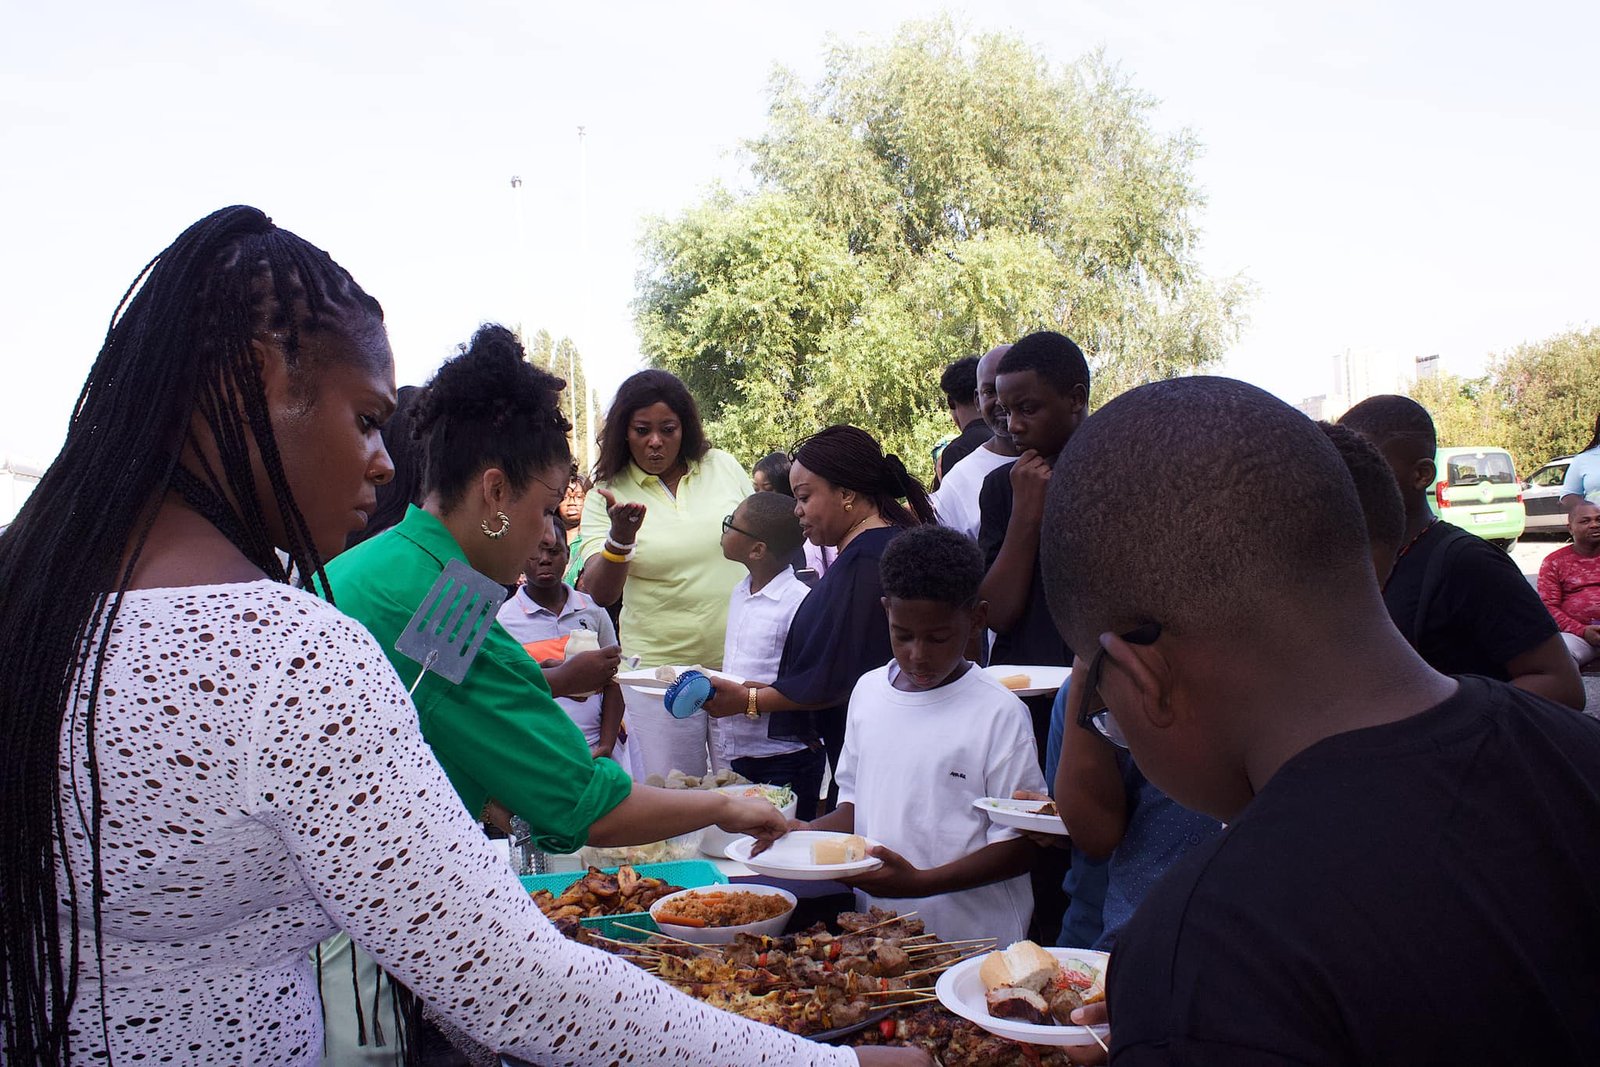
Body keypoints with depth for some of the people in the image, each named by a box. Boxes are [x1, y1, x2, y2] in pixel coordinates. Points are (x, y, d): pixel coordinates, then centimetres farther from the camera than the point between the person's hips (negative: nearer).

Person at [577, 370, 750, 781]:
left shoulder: (723, 466, 3)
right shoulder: (608, 495, -2)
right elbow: (600, 593, -12)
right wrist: (621, 536, -30)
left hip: (740, 662, 2)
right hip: (659, 670, -1)